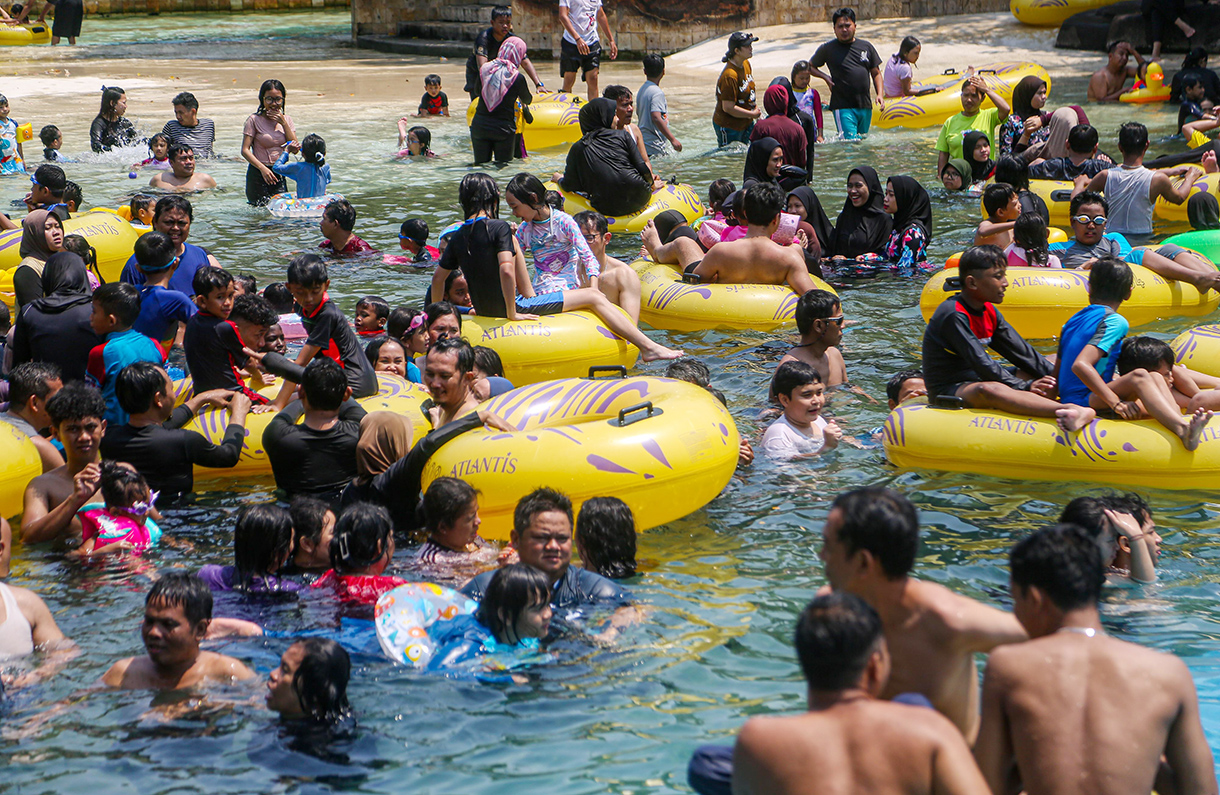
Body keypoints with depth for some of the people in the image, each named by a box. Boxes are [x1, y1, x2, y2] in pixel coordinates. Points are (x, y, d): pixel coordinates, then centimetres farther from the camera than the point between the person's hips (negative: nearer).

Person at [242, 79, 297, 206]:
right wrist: (263, 168, -24)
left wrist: (283, 123, -8)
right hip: (258, 174, -4)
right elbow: (245, 150, -12)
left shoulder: (286, 119, 8)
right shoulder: (255, 120, -7)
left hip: (279, 174, 4)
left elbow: (294, 149, -1)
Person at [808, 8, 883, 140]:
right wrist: (825, 77, -4)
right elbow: (810, 66, 14)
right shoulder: (827, 49, 2)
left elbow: (876, 73, 15)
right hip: (843, 106, -4)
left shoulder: (866, 47, 11)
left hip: (865, 106, 4)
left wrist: (880, 95, 1)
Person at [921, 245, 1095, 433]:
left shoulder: (989, 312, 11)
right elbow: (981, 363, -24)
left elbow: (1023, 352, 10)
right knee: (988, 389, -41)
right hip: (948, 391, -11)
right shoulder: (953, 315, -18)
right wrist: (1025, 387, -25)